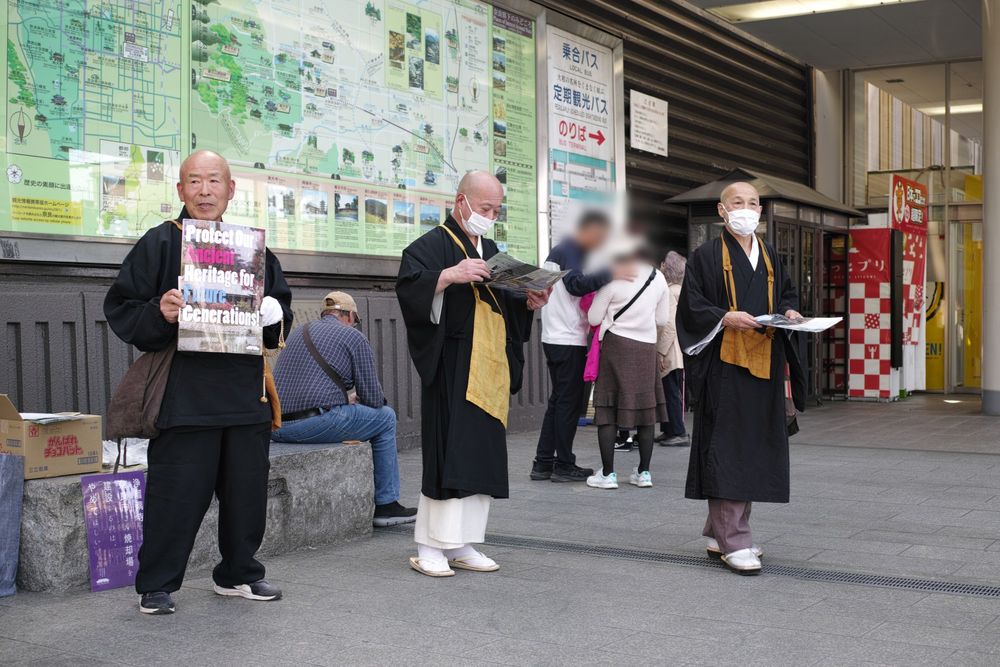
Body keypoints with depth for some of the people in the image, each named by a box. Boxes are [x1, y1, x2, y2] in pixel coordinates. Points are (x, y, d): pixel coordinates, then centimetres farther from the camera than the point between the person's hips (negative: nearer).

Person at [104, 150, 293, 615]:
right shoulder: (159, 243, 0)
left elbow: (281, 309, 20)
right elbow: (120, 310, -2)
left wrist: (274, 318, -2)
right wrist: (159, 313, -21)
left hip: (245, 391, 5)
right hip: (183, 394, -5)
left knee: (247, 490, 11)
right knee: (176, 493, -3)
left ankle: (238, 574, 28)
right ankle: (156, 585, 12)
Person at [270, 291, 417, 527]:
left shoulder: (298, 332, 23)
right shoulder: (354, 337, 4)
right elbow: (374, 399, 2)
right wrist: (355, 399, 25)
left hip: (275, 427, 7)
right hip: (315, 424, -7)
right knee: (385, 417, 14)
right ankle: (386, 506, 16)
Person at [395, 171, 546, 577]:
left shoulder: (490, 251, 21)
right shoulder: (432, 245, -4)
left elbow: (505, 304, 26)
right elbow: (409, 285, -19)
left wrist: (529, 303, 6)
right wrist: (450, 275, -31)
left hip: (489, 370, 8)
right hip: (451, 370, -8)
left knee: (483, 456, 6)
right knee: (447, 455, -10)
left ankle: (460, 545, 13)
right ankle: (429, 548, -2)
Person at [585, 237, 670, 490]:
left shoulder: (612, 280, -11)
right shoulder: (658, 277, 2)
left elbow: (594, 318, -4)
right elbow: (662, 319, 11)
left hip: (616, 344, -4)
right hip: (647, 346, 4)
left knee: (607, 412, 2)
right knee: (645, 409, 10)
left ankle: (607, 473, 1)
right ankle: (643, 472, 13)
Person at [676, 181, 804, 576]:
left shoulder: (769, 257, 18)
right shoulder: (706, 257, -1)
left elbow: (787, 293, 25)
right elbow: (691, 305, -5)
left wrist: (790, 312, 4)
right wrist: (725, 317, -20)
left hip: (764, 365, 7)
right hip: (724, 364, -7)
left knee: (756, 447, 7)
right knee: (727, 448, -10)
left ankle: (719, 533, 16)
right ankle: (732, 542, -9)